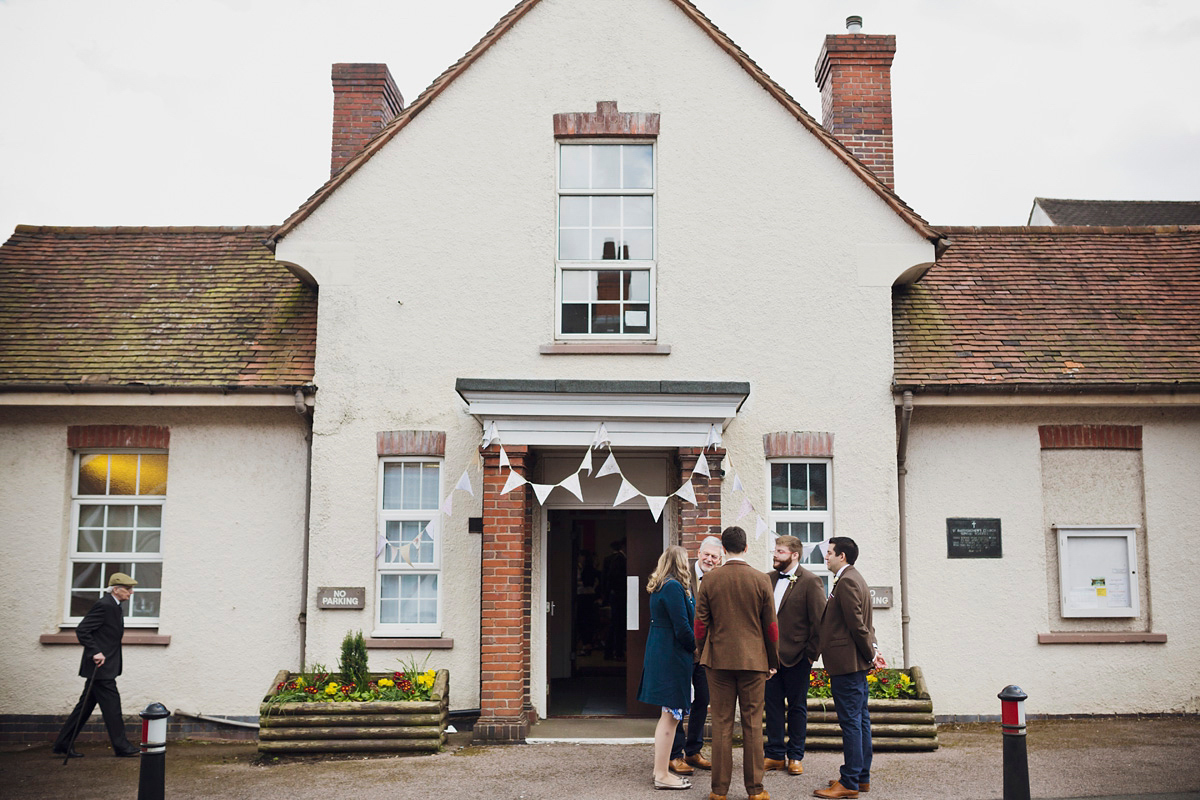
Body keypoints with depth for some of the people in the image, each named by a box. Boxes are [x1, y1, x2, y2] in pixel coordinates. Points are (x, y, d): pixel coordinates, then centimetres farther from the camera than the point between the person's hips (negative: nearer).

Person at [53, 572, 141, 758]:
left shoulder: (115, 607, 15)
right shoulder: (104, 605, -16)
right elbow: (81, 631, -19)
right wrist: (95, 652, -22)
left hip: (105, 667, 10)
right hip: (100, 666, -10)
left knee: (86, 706, 12)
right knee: (111, 704, -5)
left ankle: (63, 745, 18)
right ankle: (121, 746, 0)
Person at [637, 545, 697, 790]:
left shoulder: (658, 587, 13)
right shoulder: (674, 587, -17)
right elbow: (682, 627, -19)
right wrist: (696, 648, -4)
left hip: (658, 655, 10)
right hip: (672, 657, -10)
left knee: (668, 715, 16)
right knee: (670, 715, -4)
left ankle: (660, 769, 22)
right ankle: (662, 775, 1)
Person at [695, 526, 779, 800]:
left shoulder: (710, 579, -2)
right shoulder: (761, 580, -3)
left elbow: (700, 623, 1)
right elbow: (771, 625, 1)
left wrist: (703, 655, 14)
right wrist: (773, 661, 12)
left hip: (719, 658, 1)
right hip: (753, 659, 0)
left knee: (721, 725, 5)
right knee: (753, 725, 5)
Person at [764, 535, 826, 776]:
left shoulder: (810, 582, -8)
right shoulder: (768, 580, 9)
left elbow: (819, 621, -9)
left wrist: (811, 654, -10)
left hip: (797, 656, -5)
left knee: (797, 707, 7)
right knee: (772, 704, 8)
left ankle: (795, 756, 18)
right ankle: (775, 754, 18)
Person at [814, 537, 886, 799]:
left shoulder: (846, 581, -16)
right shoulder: (854, 578, 17)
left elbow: (857, 624, -18)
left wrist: (871, 654, -10)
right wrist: (872, 650, 10)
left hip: (847, 662, -11)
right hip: (856, 662, 11)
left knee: (850, 721, -6)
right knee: (860, 719, 14)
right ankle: (862, 777, 22)